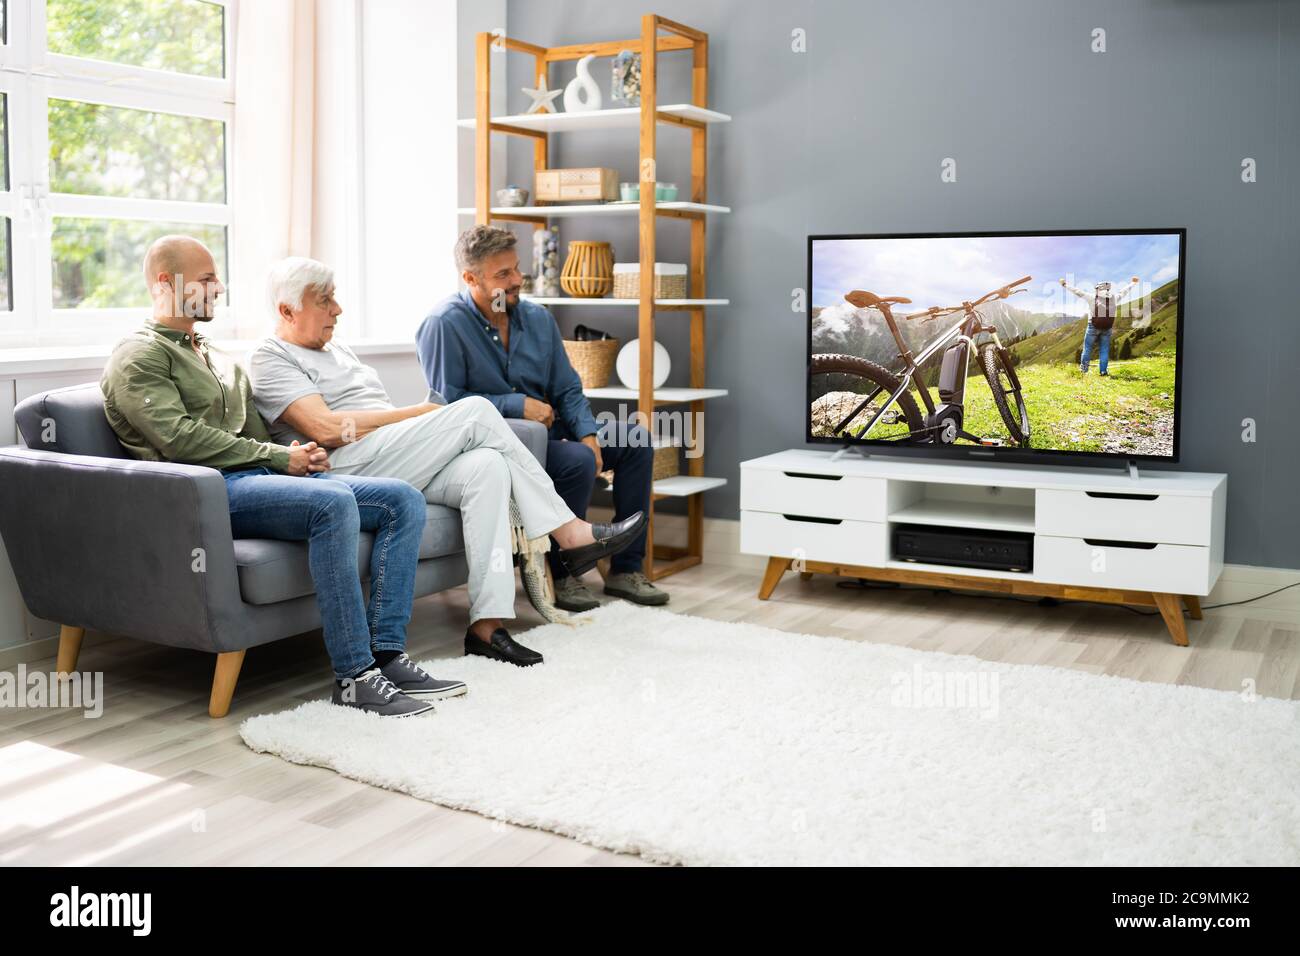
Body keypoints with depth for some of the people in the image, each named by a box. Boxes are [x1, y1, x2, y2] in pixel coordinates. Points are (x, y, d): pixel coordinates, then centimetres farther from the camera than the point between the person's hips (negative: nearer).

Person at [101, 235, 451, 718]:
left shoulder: (215, 356, 30)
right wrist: (279, 458, -12)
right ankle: (353, 676, -31)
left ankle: (385, 654, -15)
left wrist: (295, 455, 4)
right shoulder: (138, 357, 1)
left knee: (404, 500, -8)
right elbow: (180, 439, -13)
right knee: (333, 503, -35)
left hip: (263, 475, 9)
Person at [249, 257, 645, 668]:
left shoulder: (336, 349, 30)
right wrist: (415, 413, -9)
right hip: (347, 469, -8)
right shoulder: (271, 359, 2)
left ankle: (487, 623, -30)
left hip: (404, 467, 8)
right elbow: (328, 428, -13)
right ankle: (569, 532, -15)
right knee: (475, 410, -20)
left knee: (487, 465, -24)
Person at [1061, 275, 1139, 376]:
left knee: (1087, 347, 9)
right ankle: (1103, 370, 3)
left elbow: (1077, 292, -1)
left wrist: (1065, 285, 8)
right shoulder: (1113, 297, 2)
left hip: (1094, 326, -2)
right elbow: (1123, 292, 20)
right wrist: (1132, 283, 38)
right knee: (1104, 350, 6)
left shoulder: (1092, 297, -6)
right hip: (1107, 328, 2)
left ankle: (1084, 367, 10)